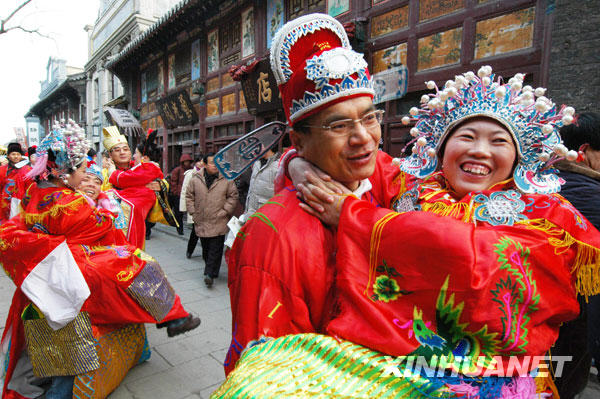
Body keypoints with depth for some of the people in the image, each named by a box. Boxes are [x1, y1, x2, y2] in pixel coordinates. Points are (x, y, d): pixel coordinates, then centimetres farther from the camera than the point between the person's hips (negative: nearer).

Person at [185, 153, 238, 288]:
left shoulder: (226, 179, -2)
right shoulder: (196, 179, 3)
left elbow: (233, 196, 3)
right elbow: (189, 196, 12)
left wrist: (225, 211, -5)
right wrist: (193, 212, 4)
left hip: (218, 222, -3)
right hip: (201, 222, 3)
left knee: (215, 250, -7)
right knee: (206, 249, 13)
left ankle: (210, 274, -4)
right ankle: (211, 271, 30)